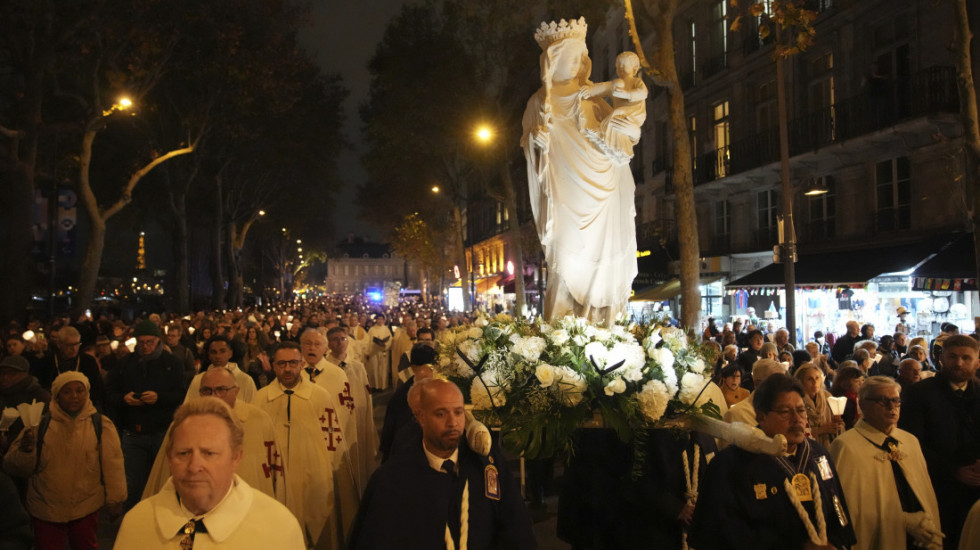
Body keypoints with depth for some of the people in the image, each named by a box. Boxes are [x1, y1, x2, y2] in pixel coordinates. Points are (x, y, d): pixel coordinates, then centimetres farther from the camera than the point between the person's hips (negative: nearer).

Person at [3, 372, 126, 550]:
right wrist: (24, 450, -25)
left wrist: (115, 500, 0)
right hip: (45, 511, 0)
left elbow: (112, 465, -2)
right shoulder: (40, 424, -4)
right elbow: (15, 467, -4)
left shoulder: (101, 424, -5)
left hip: (87, 510, 0)